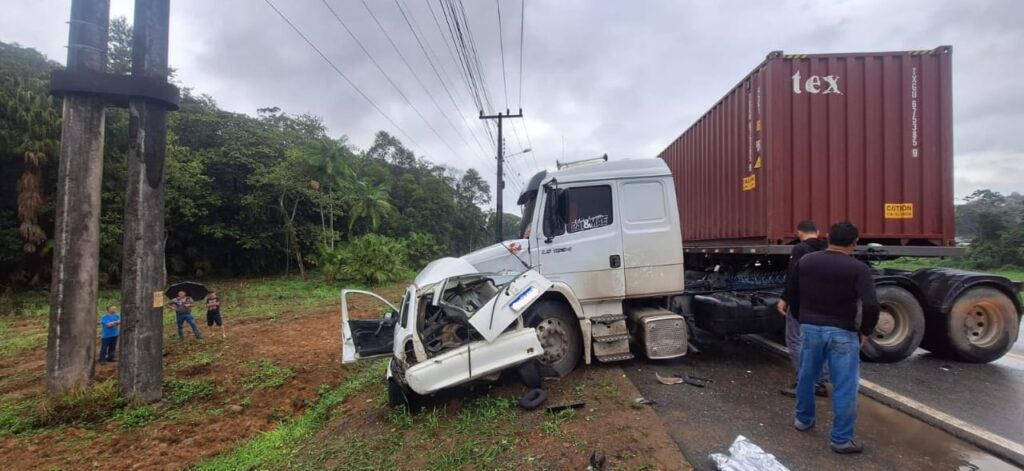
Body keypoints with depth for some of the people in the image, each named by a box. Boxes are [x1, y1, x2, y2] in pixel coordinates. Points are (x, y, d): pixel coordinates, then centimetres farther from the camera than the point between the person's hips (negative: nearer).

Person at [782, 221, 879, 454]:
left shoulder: (805, 261, 3)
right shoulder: (857, 268, -10)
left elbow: (791, 294, 9)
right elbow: (871, 305, -20)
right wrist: (865, 331, -4)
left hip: (810, 328, 4)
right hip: (842, 332, -4)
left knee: (807, 377, 20)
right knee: (844, 387, 6)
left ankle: (803, 419, 36)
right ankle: (841, 439, 13)